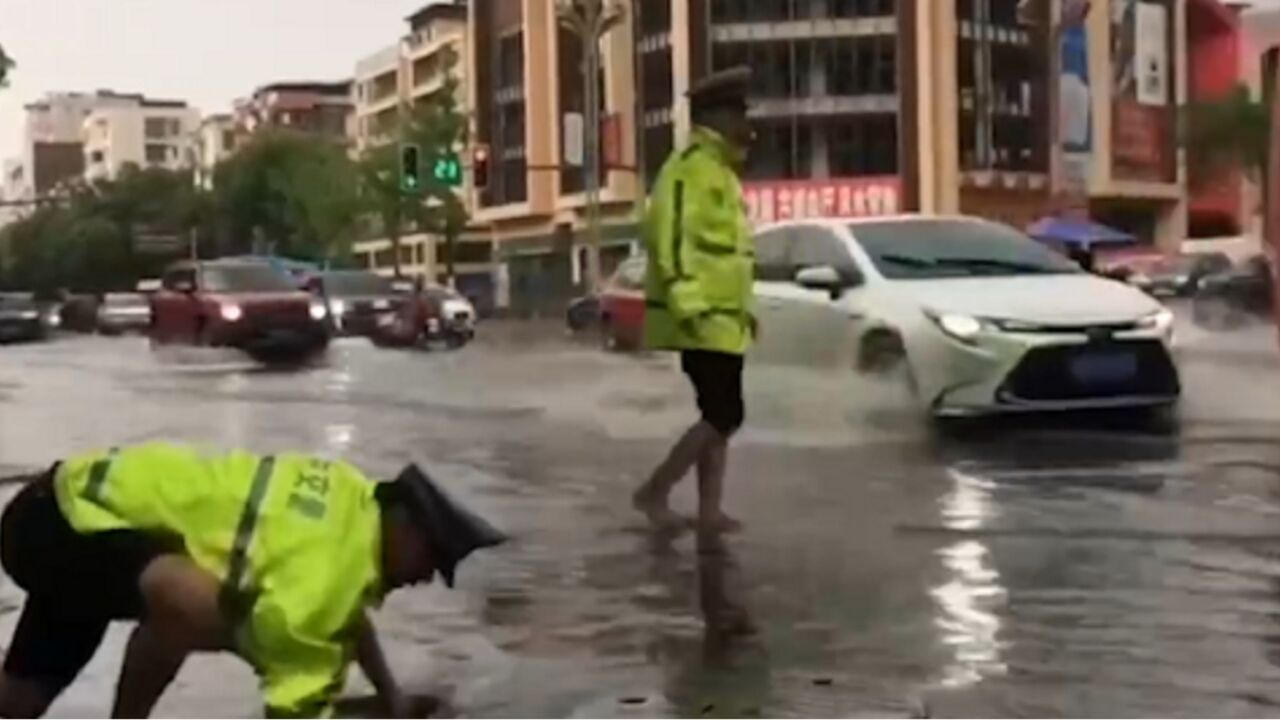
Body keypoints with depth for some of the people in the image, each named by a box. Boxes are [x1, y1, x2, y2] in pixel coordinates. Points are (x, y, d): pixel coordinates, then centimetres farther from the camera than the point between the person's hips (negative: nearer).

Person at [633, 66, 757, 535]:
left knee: (718, 416, 10)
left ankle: (709, 510, 15)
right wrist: (685, 303, -28)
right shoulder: (691, 166, -13)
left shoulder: (721, 169, 19)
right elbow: (669, 234, -23)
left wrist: (743, 307, 22)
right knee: (724, 417, -10)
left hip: (723, 319, 10)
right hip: (702, 320, -10)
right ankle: (654, 492, -1)